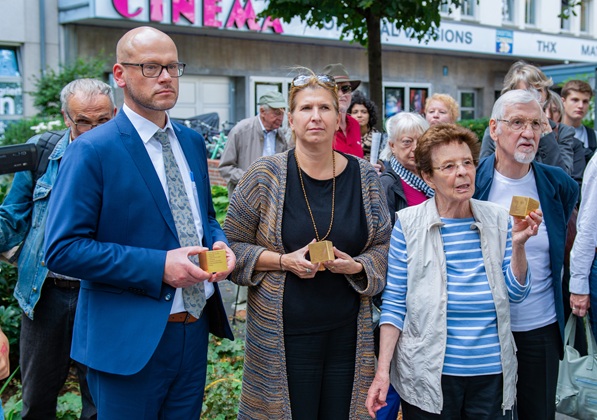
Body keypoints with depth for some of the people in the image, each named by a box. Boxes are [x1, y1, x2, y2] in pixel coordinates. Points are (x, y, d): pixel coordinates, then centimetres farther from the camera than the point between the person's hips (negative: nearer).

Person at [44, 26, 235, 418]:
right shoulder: (92, 152, -13)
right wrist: (158, 266, -23)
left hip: (196, 330, 6)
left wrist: (219, 244, -4)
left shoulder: (193, 142, 8)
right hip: (129, 341, -6)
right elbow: (62, 249, -17)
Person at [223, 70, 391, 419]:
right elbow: (232, 246, 0)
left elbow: (383, 246, 10)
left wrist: (356, 266, -10)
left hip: (348, 333, 3)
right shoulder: (266, 176, -4)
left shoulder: (364, 176, 3)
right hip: (283, 335, -2)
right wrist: (283, 261, -14)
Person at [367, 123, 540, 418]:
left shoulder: (498, 219, 4)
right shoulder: (408, 223, -5)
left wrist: (517, 244, -10)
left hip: (492, 371, 3)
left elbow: (516, 294, 5)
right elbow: (394, 302, -4)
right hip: (428, 373, -2)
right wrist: (383, 371, -8)